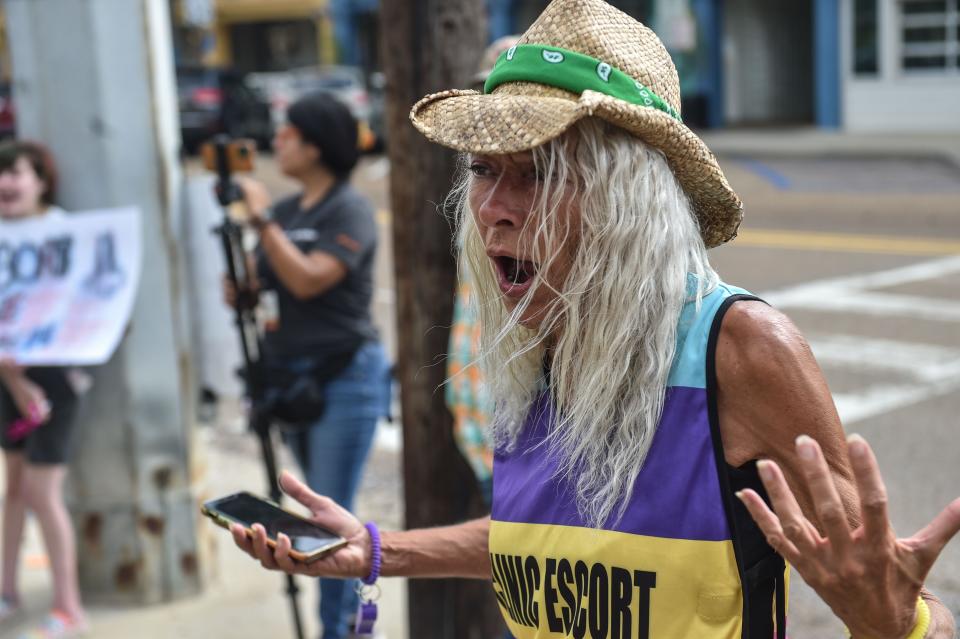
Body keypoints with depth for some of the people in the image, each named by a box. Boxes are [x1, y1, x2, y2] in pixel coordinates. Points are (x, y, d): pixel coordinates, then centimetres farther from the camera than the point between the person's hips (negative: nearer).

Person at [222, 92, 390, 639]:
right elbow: (257, 286, 16)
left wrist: (263, 220, -19)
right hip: (294, 379, 8)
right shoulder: (285, 210, 12)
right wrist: (241, 288, -6)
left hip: (345, 378, -8)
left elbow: (308, 279, -22)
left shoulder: (349, 210, -10)